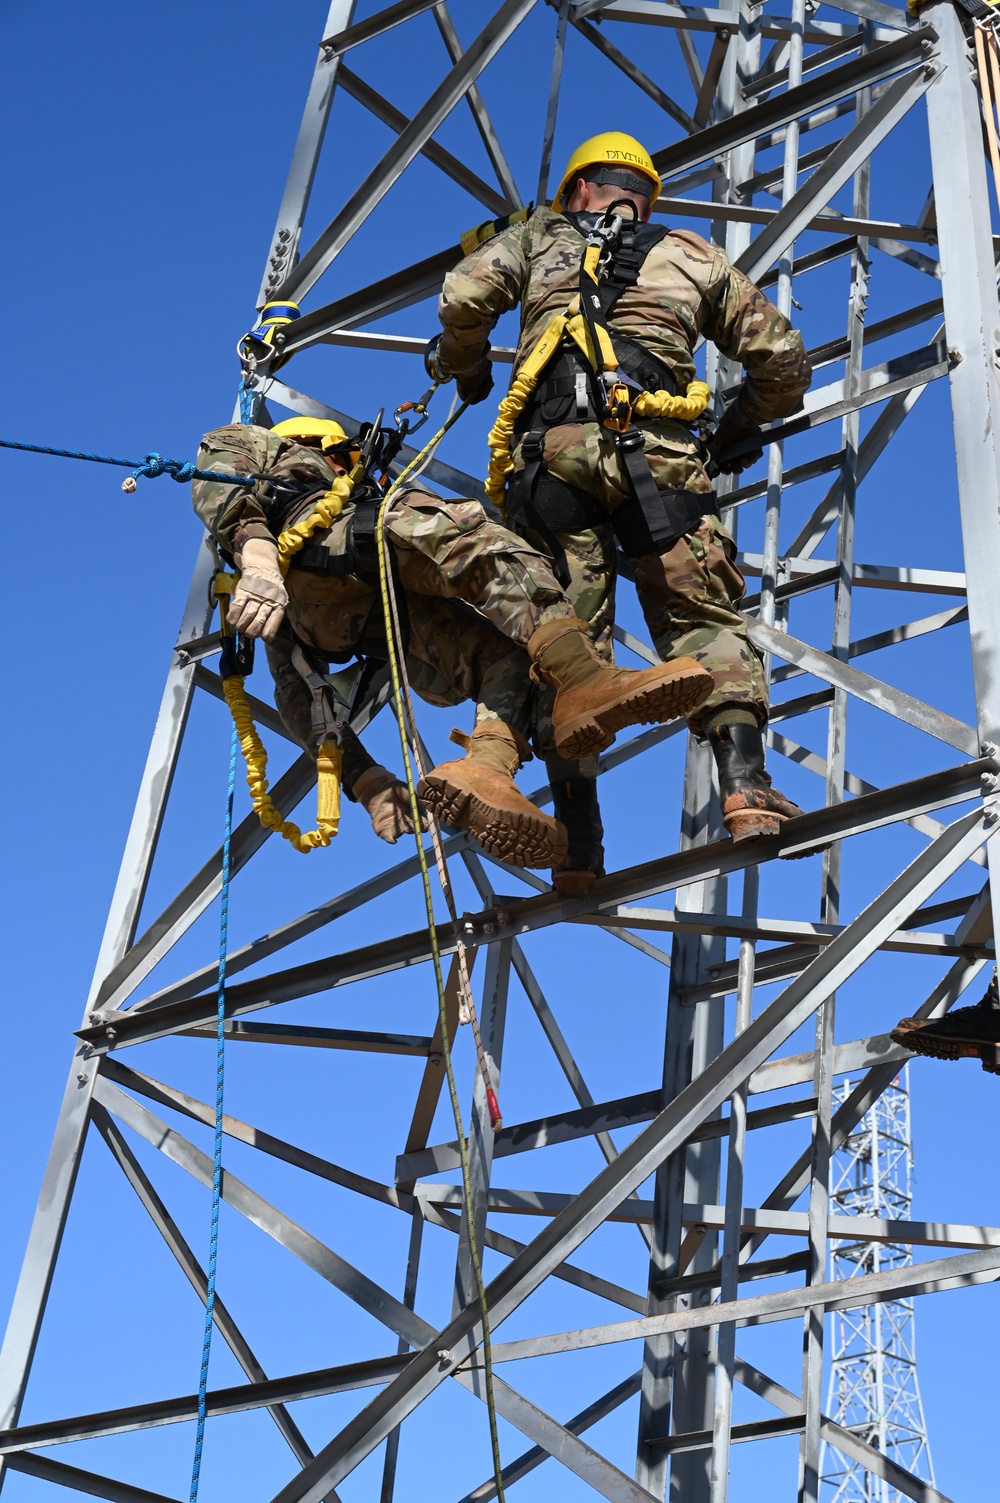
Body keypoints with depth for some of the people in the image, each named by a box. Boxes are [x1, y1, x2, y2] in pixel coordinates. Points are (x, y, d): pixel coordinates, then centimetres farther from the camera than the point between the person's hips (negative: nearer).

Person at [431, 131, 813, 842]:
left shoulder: (540, 235, 25)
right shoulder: (694, 255, 26)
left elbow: (463, 299, 7)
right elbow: (784, 358, 21)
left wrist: (465, 370, 26)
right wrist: (739, 431, 37)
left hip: (551, 449, 0)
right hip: (657, 451, 0)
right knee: (705, 621, 1)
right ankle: (746, 785, -18)